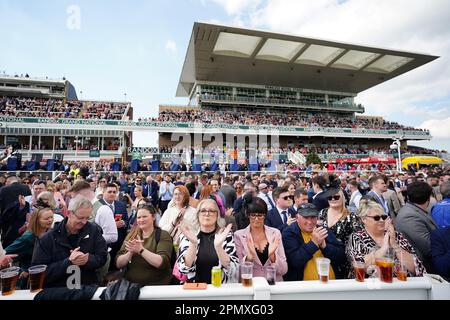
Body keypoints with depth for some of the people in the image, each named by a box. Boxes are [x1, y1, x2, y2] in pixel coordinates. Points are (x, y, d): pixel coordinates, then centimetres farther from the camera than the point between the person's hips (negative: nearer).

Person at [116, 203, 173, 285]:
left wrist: (141, 250, -23)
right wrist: (130, 252, -14)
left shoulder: (163, 235, -3)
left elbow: (162, 263, -16)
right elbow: (118, 264, 4)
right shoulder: (131, 235, 9)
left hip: (156, 285, -3)